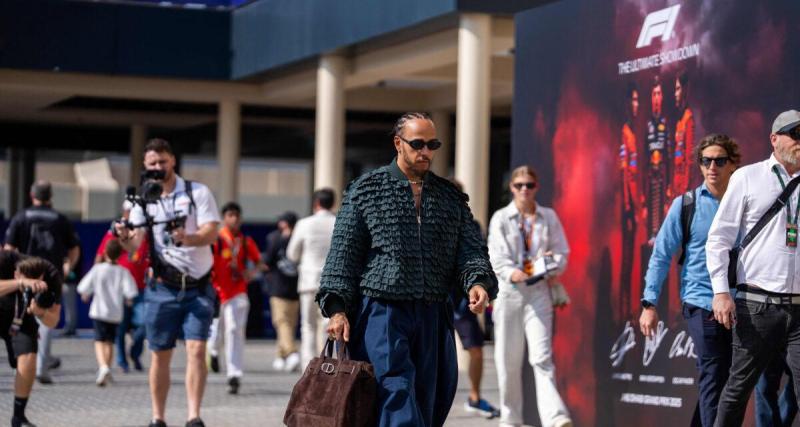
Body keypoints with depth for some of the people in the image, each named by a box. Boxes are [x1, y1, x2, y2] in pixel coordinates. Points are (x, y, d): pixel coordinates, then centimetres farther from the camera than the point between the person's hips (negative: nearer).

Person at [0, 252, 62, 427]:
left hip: (21, 318, 2)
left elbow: (52, 322, -23)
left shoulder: (51, 276, -27)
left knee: (28, 360, -17)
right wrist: (20, 283, -61)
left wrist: (40, 312, -44)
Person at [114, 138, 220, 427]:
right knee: (160, 356, 5)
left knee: (197, 350, -12)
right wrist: (124, 238, -30)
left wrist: (187, 238, -32)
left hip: (198, 287, -2)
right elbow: (134, 244, -6)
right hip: (163, 288, 2)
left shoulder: (198, 193, -1)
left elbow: (211, 232, -11)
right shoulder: (142, 200, 4)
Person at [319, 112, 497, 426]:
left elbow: (471, 249, 8)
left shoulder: (451, 197, 15)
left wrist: (477, 282, -14)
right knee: (398, 399, -16)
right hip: (381, 314, -4)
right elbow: (343, 253, 2)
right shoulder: (365, 190, 5)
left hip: (433, 318, 4)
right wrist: (337, 307, -9)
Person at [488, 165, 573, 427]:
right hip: (509, 291, 0)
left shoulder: (549, 217, 10)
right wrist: (511, 273, -25)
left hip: (539, 291, 0)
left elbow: (562, 251, 9)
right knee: (508, 359, 5)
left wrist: (553, 266, -13)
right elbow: (497, 256, -5)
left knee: (542, 357, -13)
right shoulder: (501, 218, 5)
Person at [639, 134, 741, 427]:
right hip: (702, 305, -3)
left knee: (732, 383, 10)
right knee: (714, 381, -7)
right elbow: (661, 256, 2)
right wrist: (649, 304, -4)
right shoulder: (686, 205, 0)